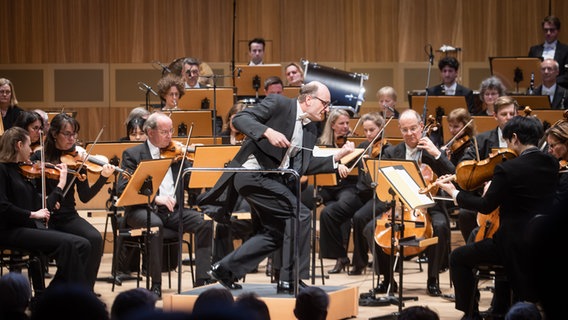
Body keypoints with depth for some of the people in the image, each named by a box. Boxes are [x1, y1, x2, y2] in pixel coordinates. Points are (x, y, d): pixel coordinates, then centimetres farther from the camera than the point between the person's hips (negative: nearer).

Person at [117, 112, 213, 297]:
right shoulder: (133, 155, 3)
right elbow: (123, 190, -10)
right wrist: (154, 198, -23)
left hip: (172, 209, 4)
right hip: (143, 209, -4)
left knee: (204, 222, -21)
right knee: (155, 224, -37)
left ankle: (202, 280, -20)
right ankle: (156, 284, -28)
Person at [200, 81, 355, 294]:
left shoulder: (310, 130, 15)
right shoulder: (278, 104, -7)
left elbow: (304, 167, 9)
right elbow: (240, 118, -16)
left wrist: (337, 157, -1)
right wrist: (268, 132, -30)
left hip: (273, 179, 10)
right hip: (252, 172, -10)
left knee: (276, 232, 15)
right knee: (300, 214, -17)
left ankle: (226, 268, 24)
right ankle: (290, 280, -11)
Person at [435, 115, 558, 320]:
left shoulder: (508, 169, -18)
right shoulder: (552, 165, 2)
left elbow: (486, 206, -11)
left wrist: (454, 192, 2)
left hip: (516, 245, -8)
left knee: (459, 258, 9)